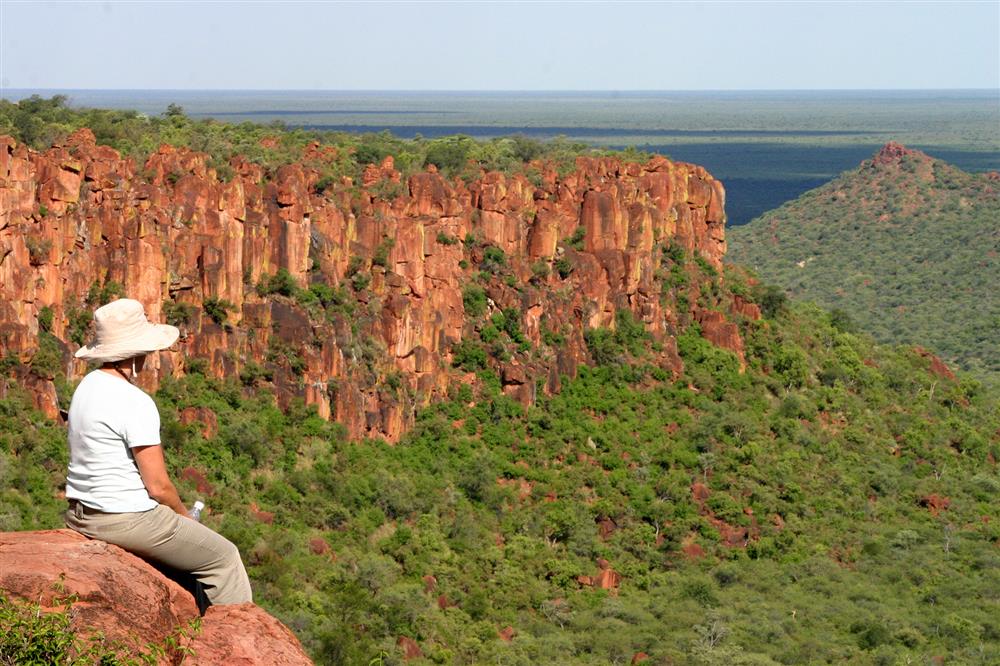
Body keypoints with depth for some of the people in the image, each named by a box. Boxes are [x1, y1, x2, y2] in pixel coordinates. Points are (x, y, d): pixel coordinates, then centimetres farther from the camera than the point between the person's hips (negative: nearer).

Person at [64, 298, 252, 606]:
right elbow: (158, 485, -20)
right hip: (128, 519, -10)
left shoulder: (87, 386, 7)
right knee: (223, 557, 7)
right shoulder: (135, 403, -21)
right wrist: (184, 515, 1)